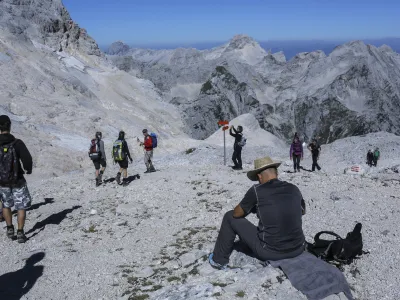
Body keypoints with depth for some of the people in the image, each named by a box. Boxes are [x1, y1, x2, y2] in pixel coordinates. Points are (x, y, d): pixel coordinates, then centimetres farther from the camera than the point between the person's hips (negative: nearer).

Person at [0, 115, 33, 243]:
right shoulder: (17, 143, -17)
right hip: (17, 181, -3)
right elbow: (27, 159, -20)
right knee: (21, 207, 10)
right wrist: (28, 169, 2)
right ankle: (20, 233, 7)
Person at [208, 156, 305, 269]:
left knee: (230, 217, 10)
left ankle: (219, 260, 21)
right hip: (298, 250, 5)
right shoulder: (294, 189, 0)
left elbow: (236, 214, 1)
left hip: (270, 252, -5)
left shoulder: (256, 190, -13)